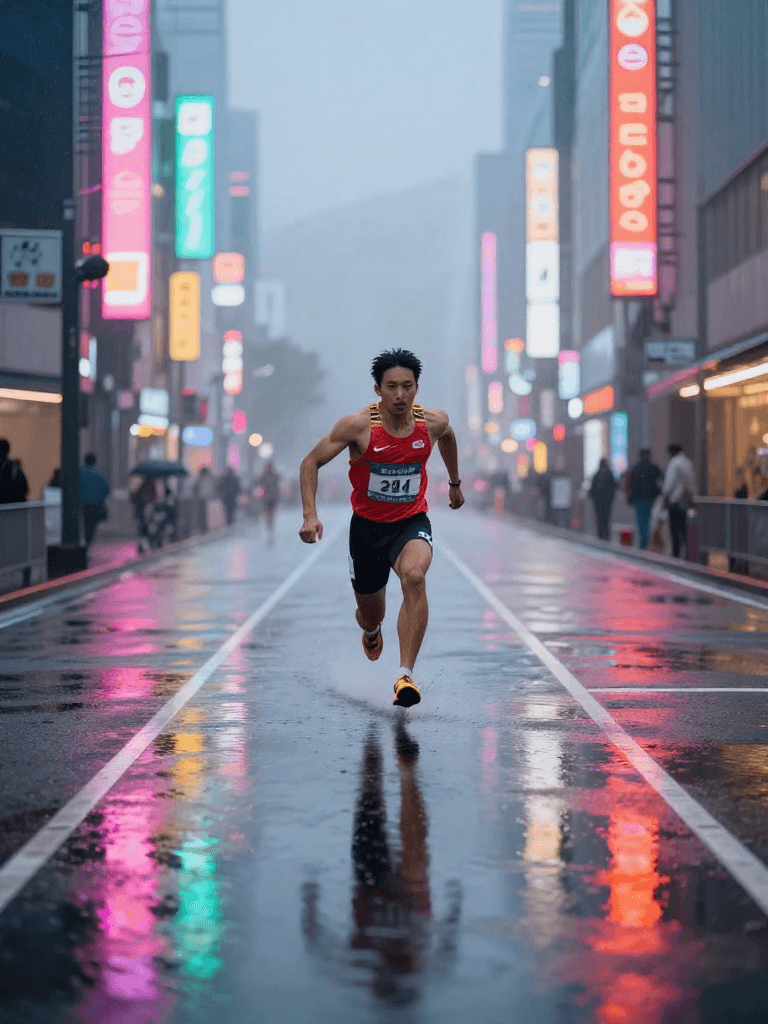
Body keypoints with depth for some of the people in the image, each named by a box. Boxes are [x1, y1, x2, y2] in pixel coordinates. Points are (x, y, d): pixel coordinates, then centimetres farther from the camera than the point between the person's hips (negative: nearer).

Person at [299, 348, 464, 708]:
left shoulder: (433, 422, -11)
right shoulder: (358, 425, -18)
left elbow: (448, 437, 16)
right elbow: (311, 462, -9)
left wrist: (455, 483, 28)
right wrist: (310, 514, -21)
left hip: (412, 522, 0)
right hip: (367, 525, 0)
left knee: (414, 576, -33)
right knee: (370, 615, 14)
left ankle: (406, 675, -31)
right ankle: (371, 628, 56)